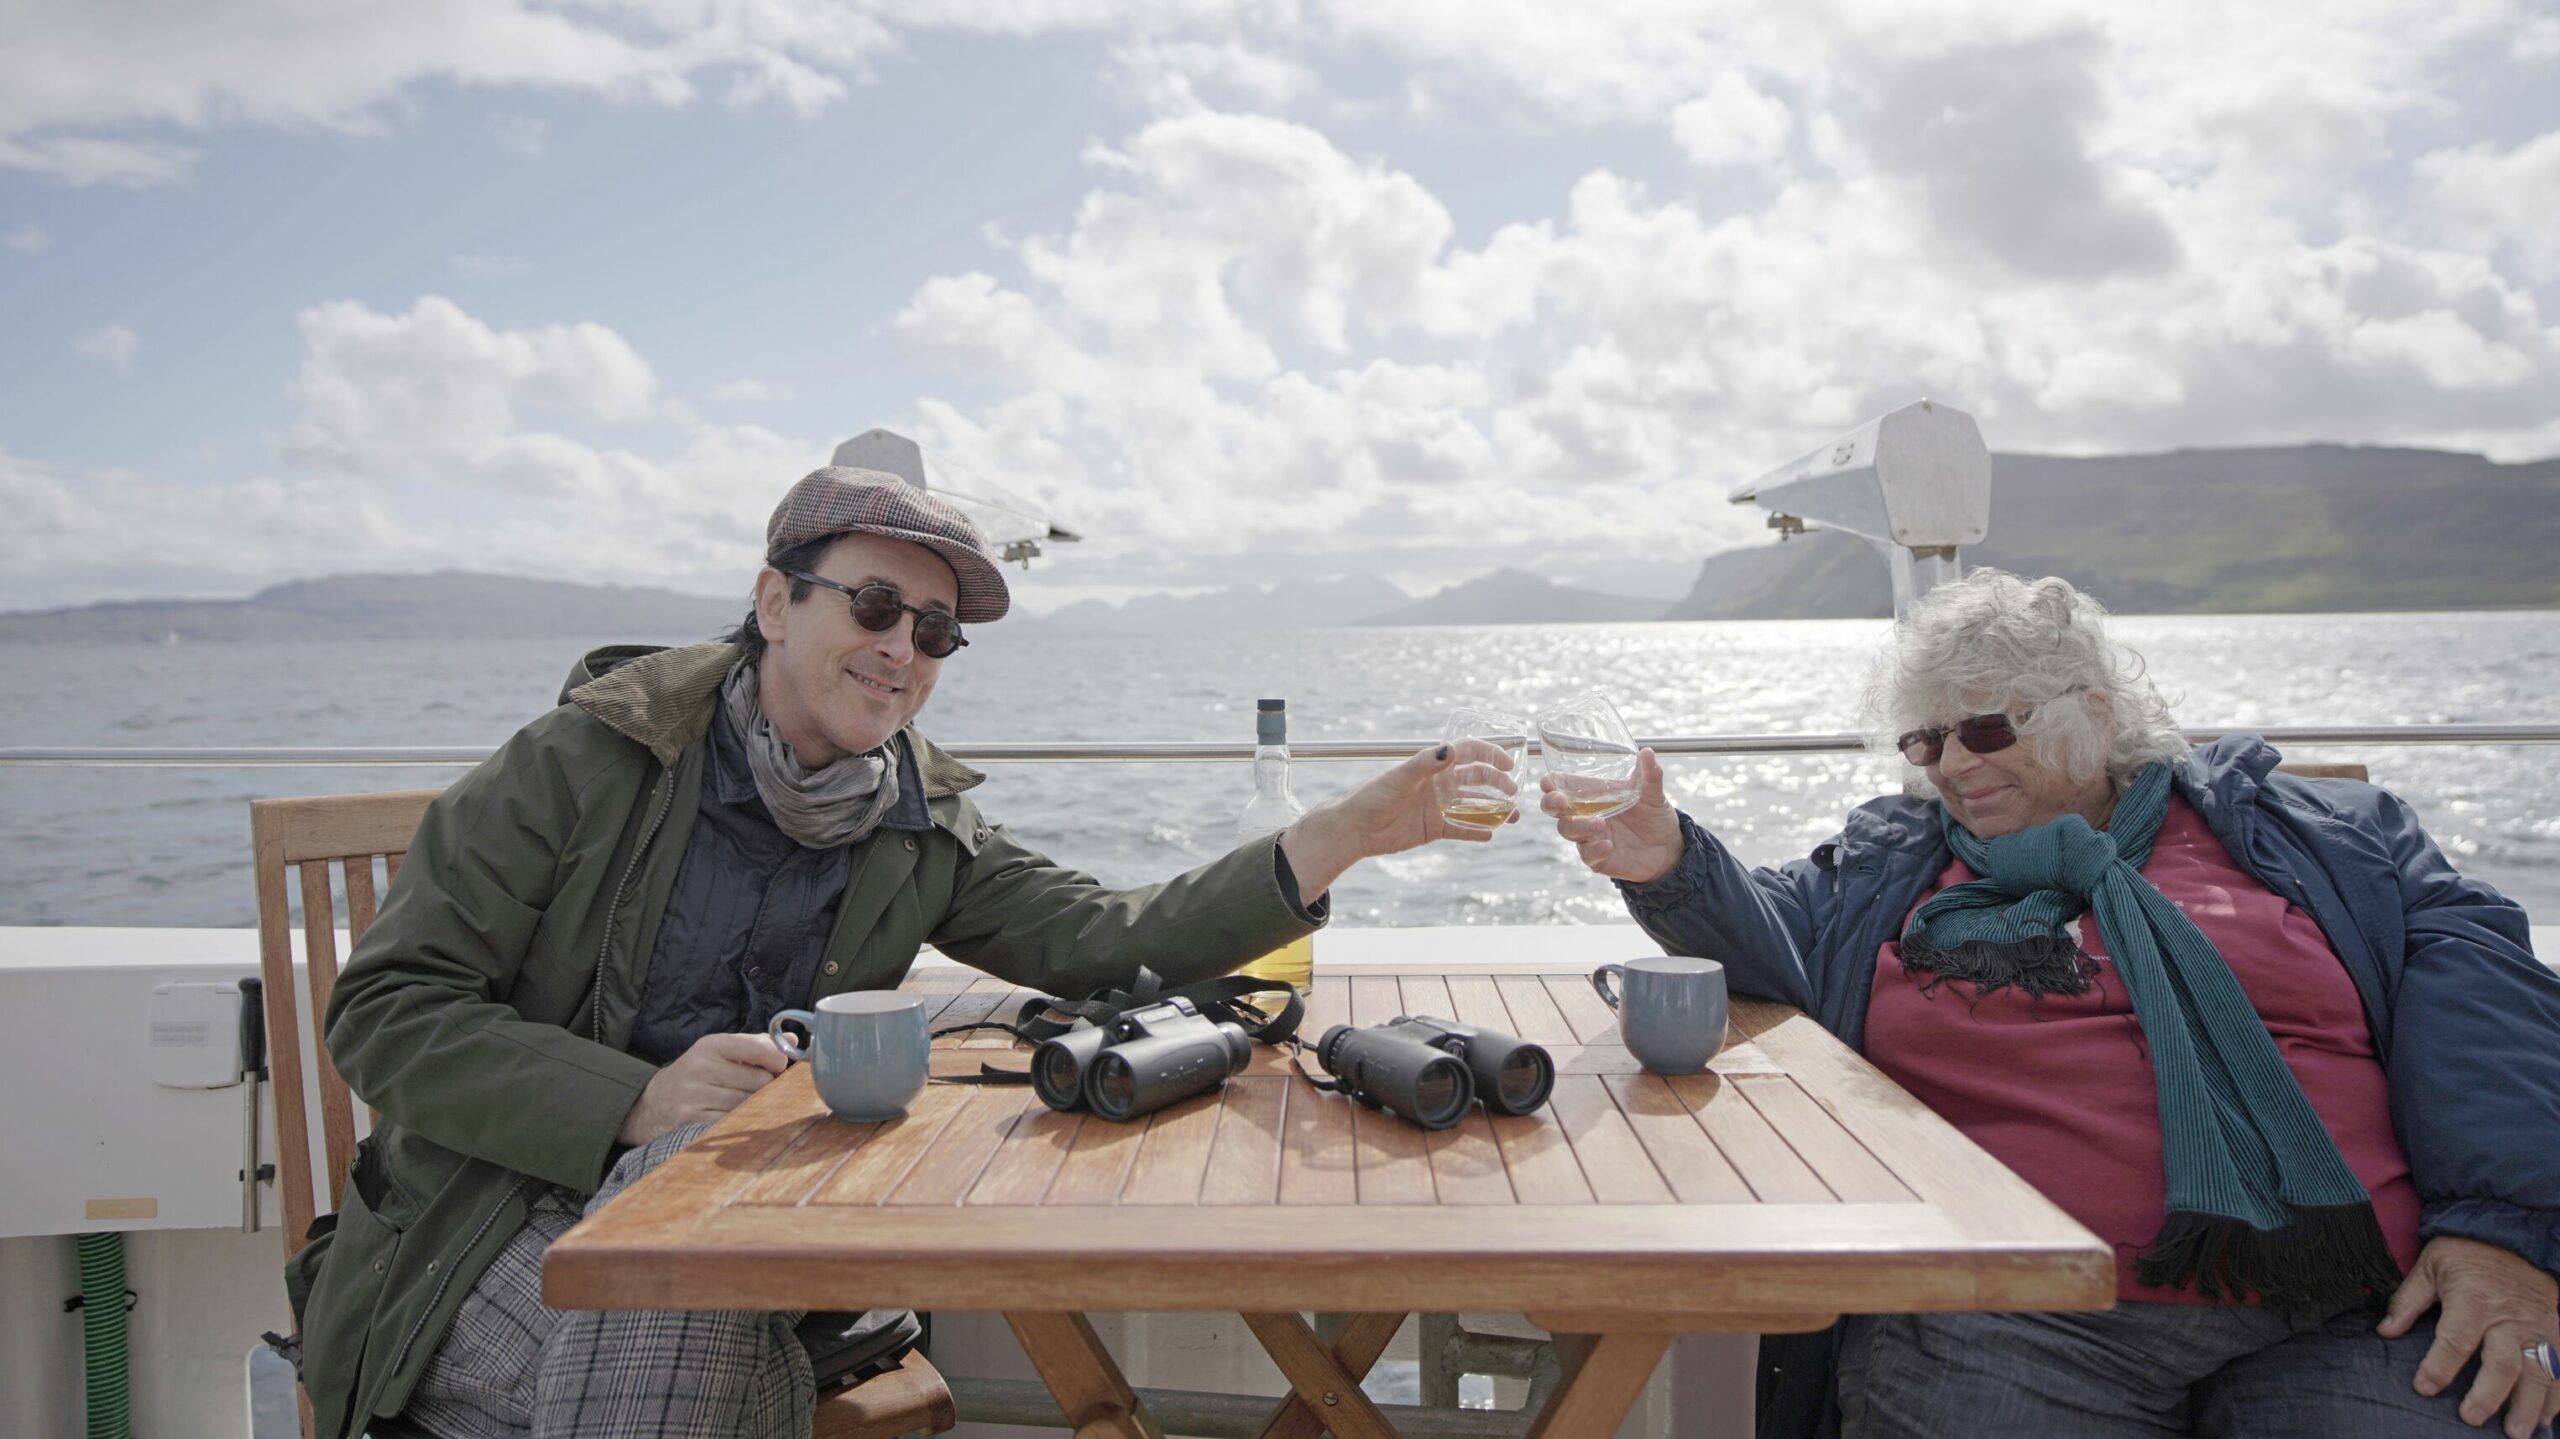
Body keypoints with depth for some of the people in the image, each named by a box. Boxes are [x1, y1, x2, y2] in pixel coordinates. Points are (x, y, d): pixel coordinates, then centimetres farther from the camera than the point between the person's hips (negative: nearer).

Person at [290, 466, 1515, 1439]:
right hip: (496, 1236, -2)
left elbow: (1106, 943, -5)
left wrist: (1346, 832, -15)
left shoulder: (923, 834, 5)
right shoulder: (595, 760, -7)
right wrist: (635, 1105, -25)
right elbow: (384, 1010, -10)